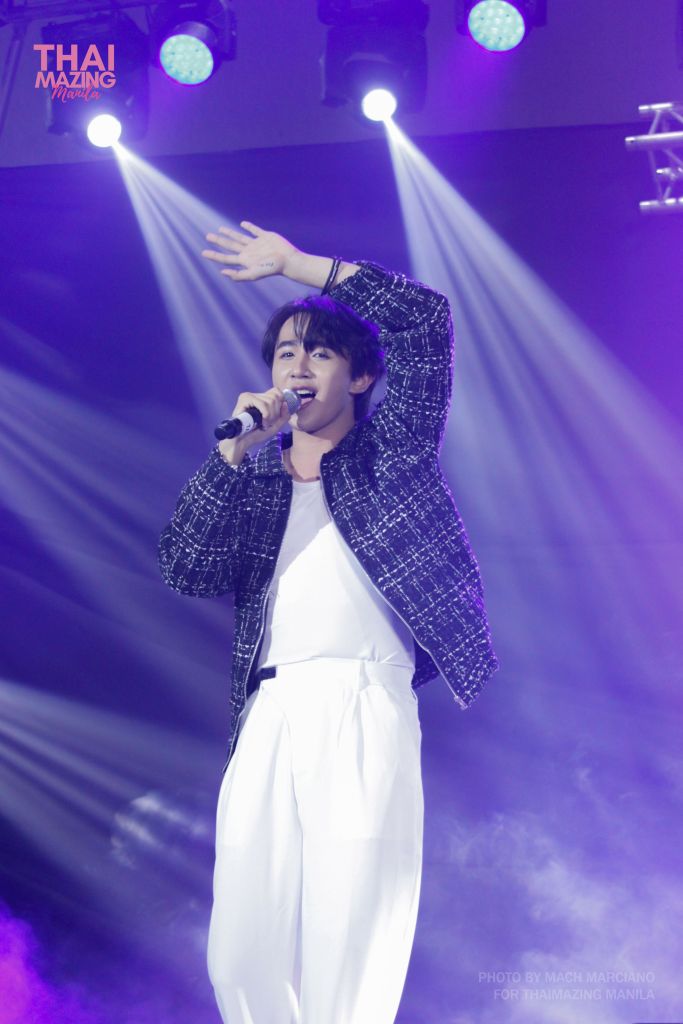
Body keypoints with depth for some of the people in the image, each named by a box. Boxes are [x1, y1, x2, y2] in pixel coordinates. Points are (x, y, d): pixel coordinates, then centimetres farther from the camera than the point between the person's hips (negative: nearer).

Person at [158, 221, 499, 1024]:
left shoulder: (391, 448, 11)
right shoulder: (254, 476, 19)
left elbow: (426, 321, 0)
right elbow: (183, 567, 5)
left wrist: (294, 262, 3)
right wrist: (235, 450, -2)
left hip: (363, 709, -3)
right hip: (267, 718, 4)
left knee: (348, 952, -7)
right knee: (242, 951, 2)